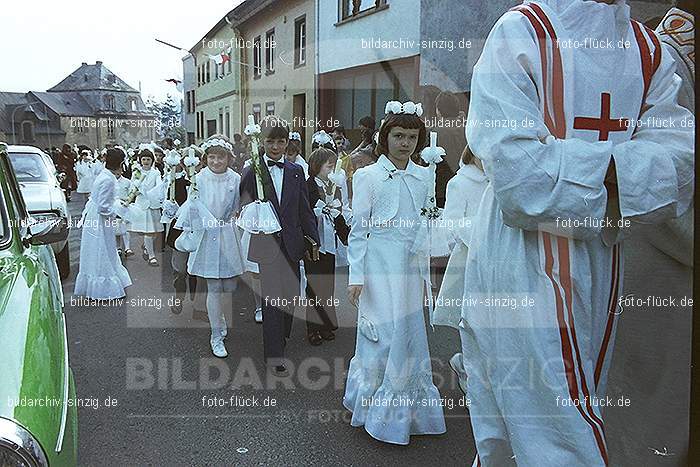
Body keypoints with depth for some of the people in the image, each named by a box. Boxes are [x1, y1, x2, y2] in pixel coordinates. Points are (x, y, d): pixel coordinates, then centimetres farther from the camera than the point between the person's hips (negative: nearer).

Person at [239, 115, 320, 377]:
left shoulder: (296, 172, 9)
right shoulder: (252, 171, 0)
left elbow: (304, 210, 10)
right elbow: (243, 207, 2)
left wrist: (313, 239, 7)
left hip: (290, 243, 4)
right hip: (266, 244, -3)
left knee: (289, 296, 11)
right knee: (273, 298, -3)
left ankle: (282, 338, 33)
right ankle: (274, 355, 7)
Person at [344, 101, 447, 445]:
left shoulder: (423, 176, 9)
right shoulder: (368, 176, -5)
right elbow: (358, 230, -5)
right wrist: (356, 276, -10)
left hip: (410, 266, 5)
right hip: (380, 265, -5)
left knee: (410, 337, 11)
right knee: (383, 338, -1)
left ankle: (407, 411, 29)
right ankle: (377, 411, 20)